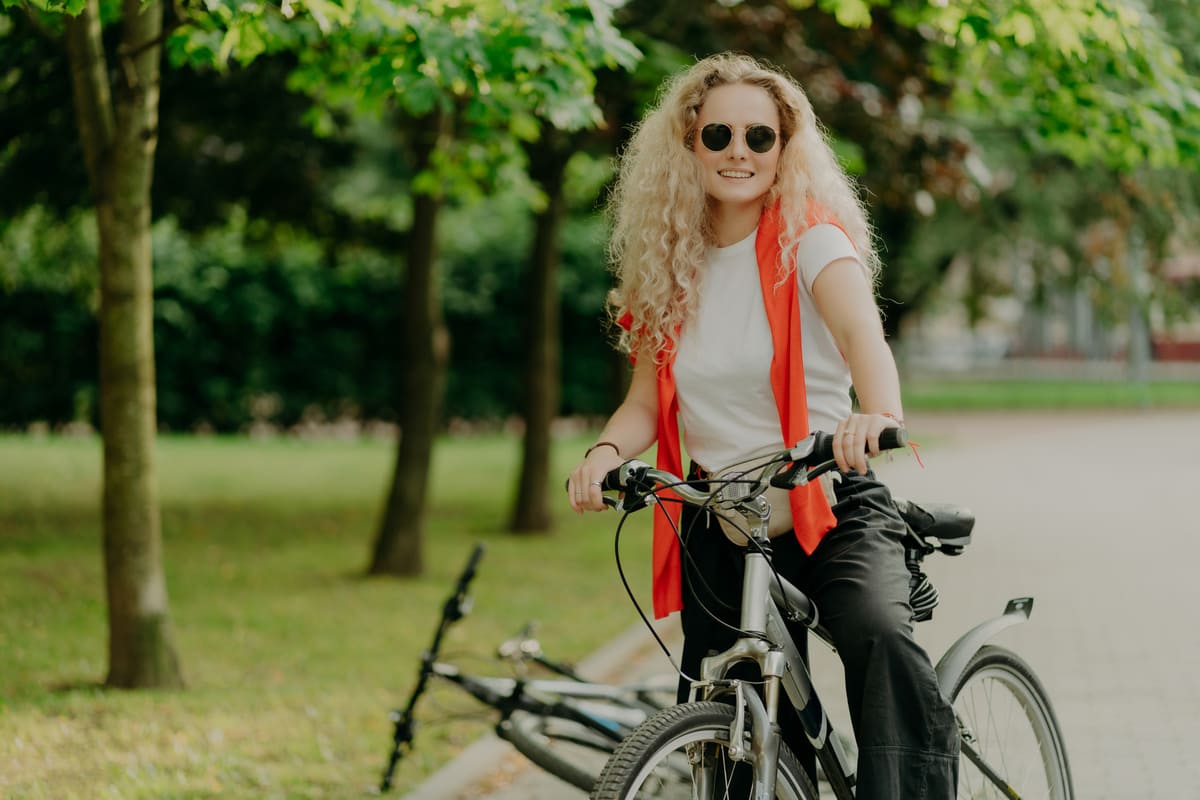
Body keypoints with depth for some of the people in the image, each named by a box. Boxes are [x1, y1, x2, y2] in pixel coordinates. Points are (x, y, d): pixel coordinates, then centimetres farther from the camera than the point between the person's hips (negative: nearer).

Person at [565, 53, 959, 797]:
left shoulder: (811, 239, -8)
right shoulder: (668, 266, 6)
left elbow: (861, 330, -27)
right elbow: (647, 400, 5)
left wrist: (878, 413, -49)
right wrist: (605, 451, -18)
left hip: (830, 509, -4)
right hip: (715, 522, 4)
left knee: (882, 638, -35)